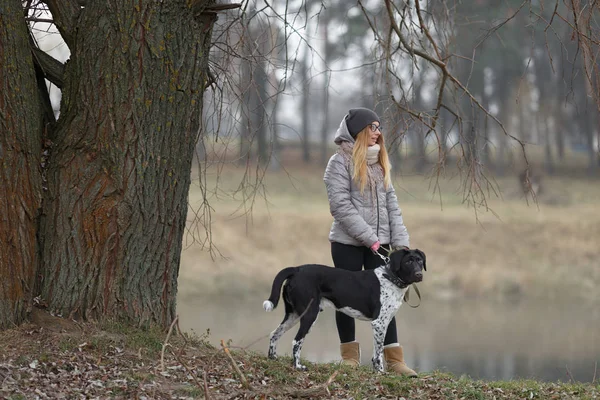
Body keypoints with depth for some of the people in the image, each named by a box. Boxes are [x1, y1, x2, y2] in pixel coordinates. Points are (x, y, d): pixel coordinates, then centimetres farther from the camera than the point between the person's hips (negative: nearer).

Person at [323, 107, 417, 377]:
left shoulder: (380, 162, 14)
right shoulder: (340, 162, -6)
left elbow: (391, 203, 12)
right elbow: (340, 205, -13)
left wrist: (400, 241, 1)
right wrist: (369, 238, -17)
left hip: (379, 241, 5)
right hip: (348, 242, -5)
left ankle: (393, 358, -2)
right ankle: (350, 354, 14)